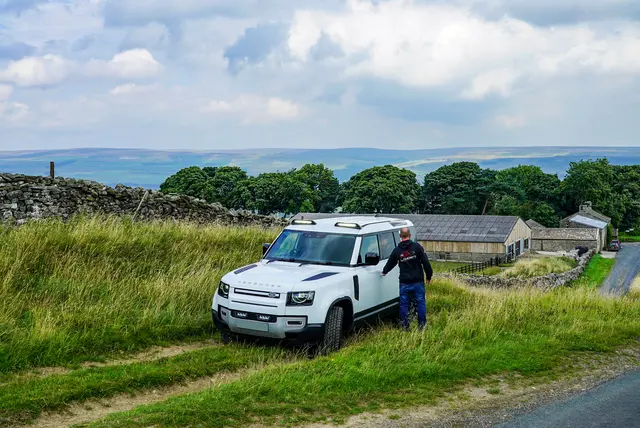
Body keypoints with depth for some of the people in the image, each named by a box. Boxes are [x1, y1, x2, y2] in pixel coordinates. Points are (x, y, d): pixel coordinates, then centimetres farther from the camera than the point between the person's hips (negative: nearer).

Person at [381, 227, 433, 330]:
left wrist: (384, 272, 37)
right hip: (418, 282, -1)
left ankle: (405, 326, 11)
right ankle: (422, 325, 8)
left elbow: (390, 264, 18)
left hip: (404, 283, 1)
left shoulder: (397, 250, 2)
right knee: (420, 303, 7)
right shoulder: (417, 247, -6)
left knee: (403, 304, 9)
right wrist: (429, 276, 4)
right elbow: (426, 263, -7)